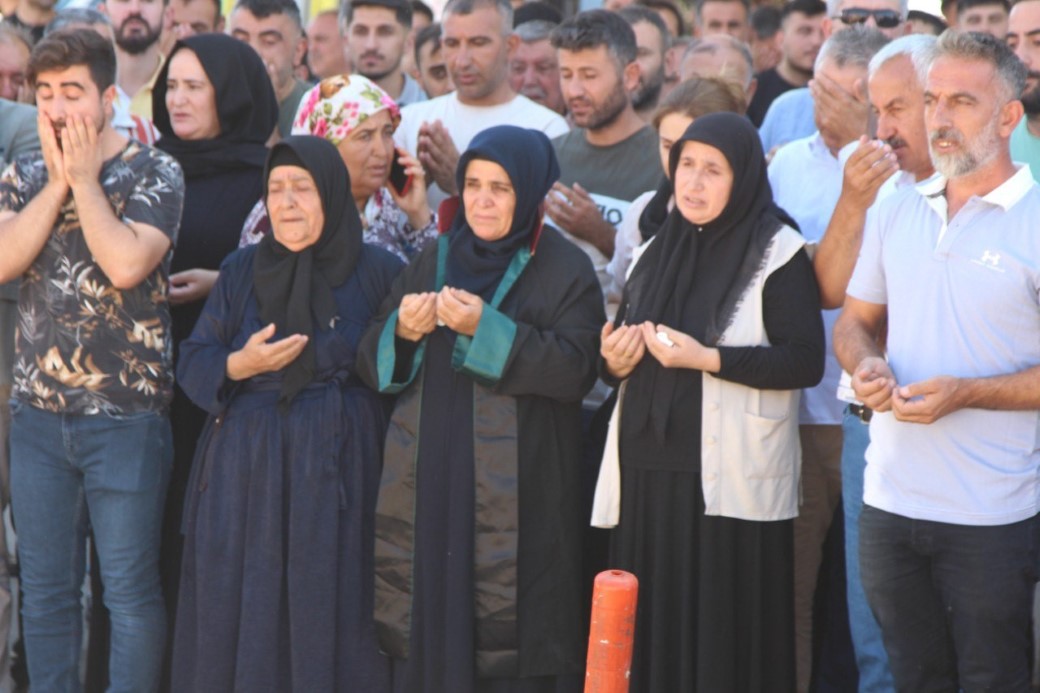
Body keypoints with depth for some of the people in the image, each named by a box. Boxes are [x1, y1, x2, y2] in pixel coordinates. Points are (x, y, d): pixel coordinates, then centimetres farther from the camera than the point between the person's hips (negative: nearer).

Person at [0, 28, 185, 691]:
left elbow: (126, 264, -20)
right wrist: (59, 182, -9)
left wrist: (85, 177, -11)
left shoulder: (155, 172, -4)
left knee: (130, 589, 1)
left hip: (126, 414, -4)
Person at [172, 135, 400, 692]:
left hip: (339, 473, -2)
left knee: (327, 618, -2)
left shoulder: (377, 272, 1)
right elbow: (191, 363, 6)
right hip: (247, 474, 2)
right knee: (243, 618, 2)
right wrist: (240, 364, -11)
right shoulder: (242, 272, 9)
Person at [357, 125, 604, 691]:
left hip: (516, 497, -4)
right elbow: (372, 366, 12)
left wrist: (485, 328, -20)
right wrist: (401, 330, -10)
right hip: (431, 489, 4)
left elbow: (576, 370, -13)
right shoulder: (434, 263, 14)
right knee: (430, 629, 1)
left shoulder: (566, 271, 0)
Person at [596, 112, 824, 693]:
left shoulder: (778, 253, -4)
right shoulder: (658, 250, 16)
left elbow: (806, 361, -12)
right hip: (650, 470, 6)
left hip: (730, 484, -5)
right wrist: (615, 361, 0)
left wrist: (708, 358, -19)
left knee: (724, 635, -5)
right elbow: (625, 347, 23)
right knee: (655, 630, 4)